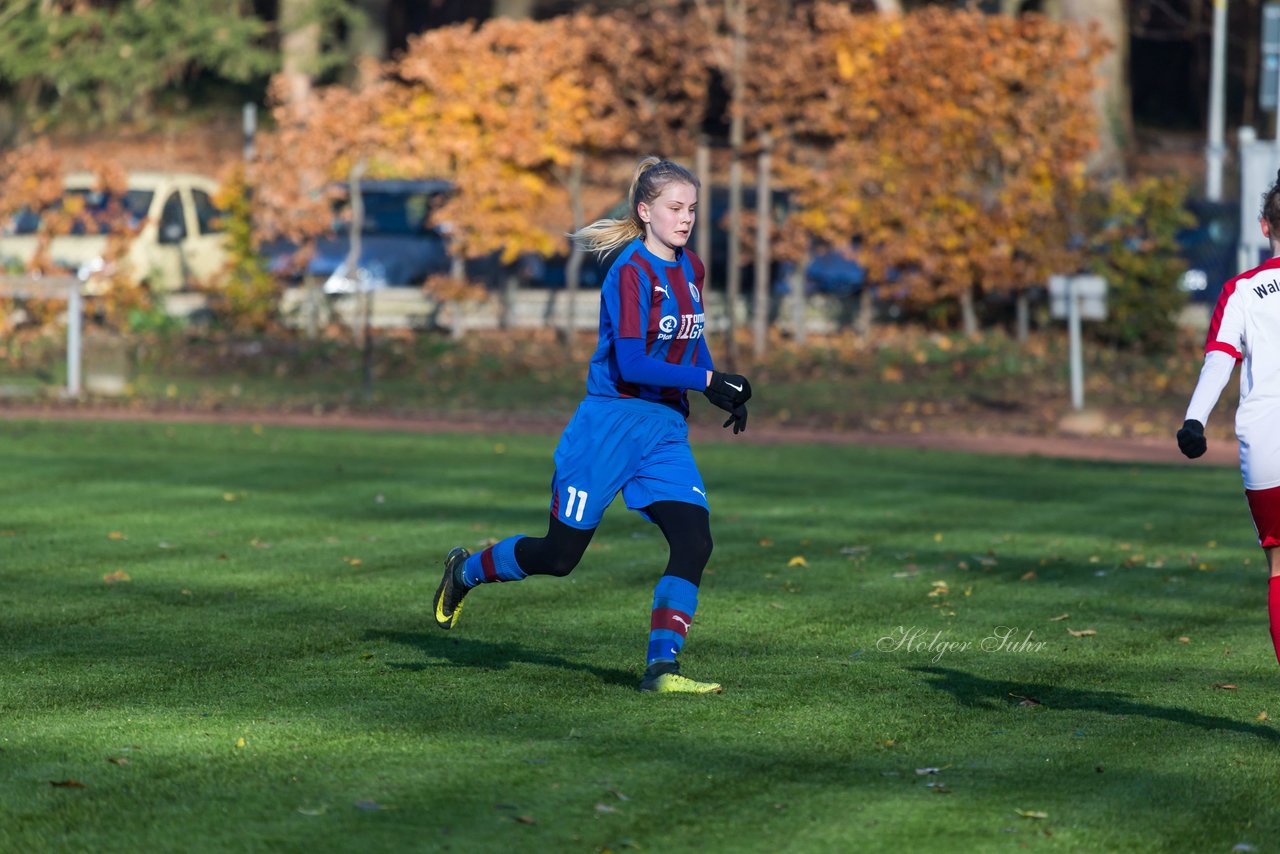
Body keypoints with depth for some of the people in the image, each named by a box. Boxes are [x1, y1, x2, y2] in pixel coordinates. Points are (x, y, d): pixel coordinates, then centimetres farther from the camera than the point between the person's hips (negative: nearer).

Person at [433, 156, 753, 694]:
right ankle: (466, 571, 32)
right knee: (559, 555, 4)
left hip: (666, 429, 6)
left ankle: (661, 668, -11)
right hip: (611, 423, -6)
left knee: (694, 542, -14)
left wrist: (725, 395, 12)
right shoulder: (631, 271, -16)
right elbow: (632, 365, -23)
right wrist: (707, 380, -24)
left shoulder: (690, 269, 9)